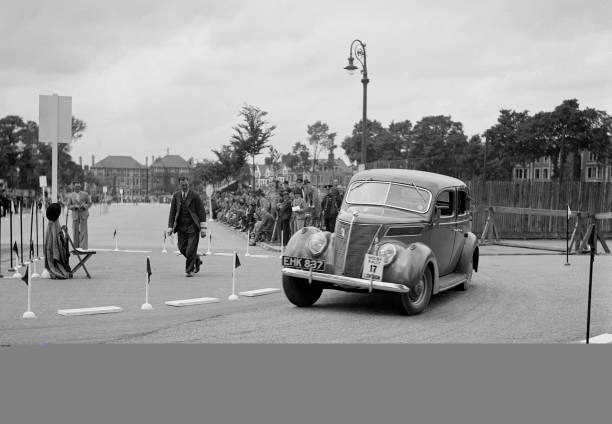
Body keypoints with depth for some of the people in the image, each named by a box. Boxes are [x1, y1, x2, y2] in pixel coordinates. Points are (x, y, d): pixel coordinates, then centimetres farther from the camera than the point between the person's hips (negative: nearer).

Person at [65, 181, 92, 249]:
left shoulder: (85, 194, 4)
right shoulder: (70, 195, 7)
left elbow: (89, 203, 7)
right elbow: (68, 205, 5)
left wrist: (84, 206, -13)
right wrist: (74, 206, -13)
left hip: (83, 215, -1)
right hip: (75, 215, 1)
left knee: (83, 231, -8)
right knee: (75, 231, 1)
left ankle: (83, 247, -9)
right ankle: (76, 247, 9)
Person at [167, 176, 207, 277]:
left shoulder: (195, 196, -4)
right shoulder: (176, 196, 6)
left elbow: (202, 212, -4)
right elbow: (172, 212, 8)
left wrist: (203, 229, -9)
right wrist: (170, 227, 0)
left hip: (193, 227, -4)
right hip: (181, 227, 4)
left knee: (191, 249, -7)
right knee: (182, 248, 2)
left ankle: (189, 270, 7)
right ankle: (197, 261, 27)